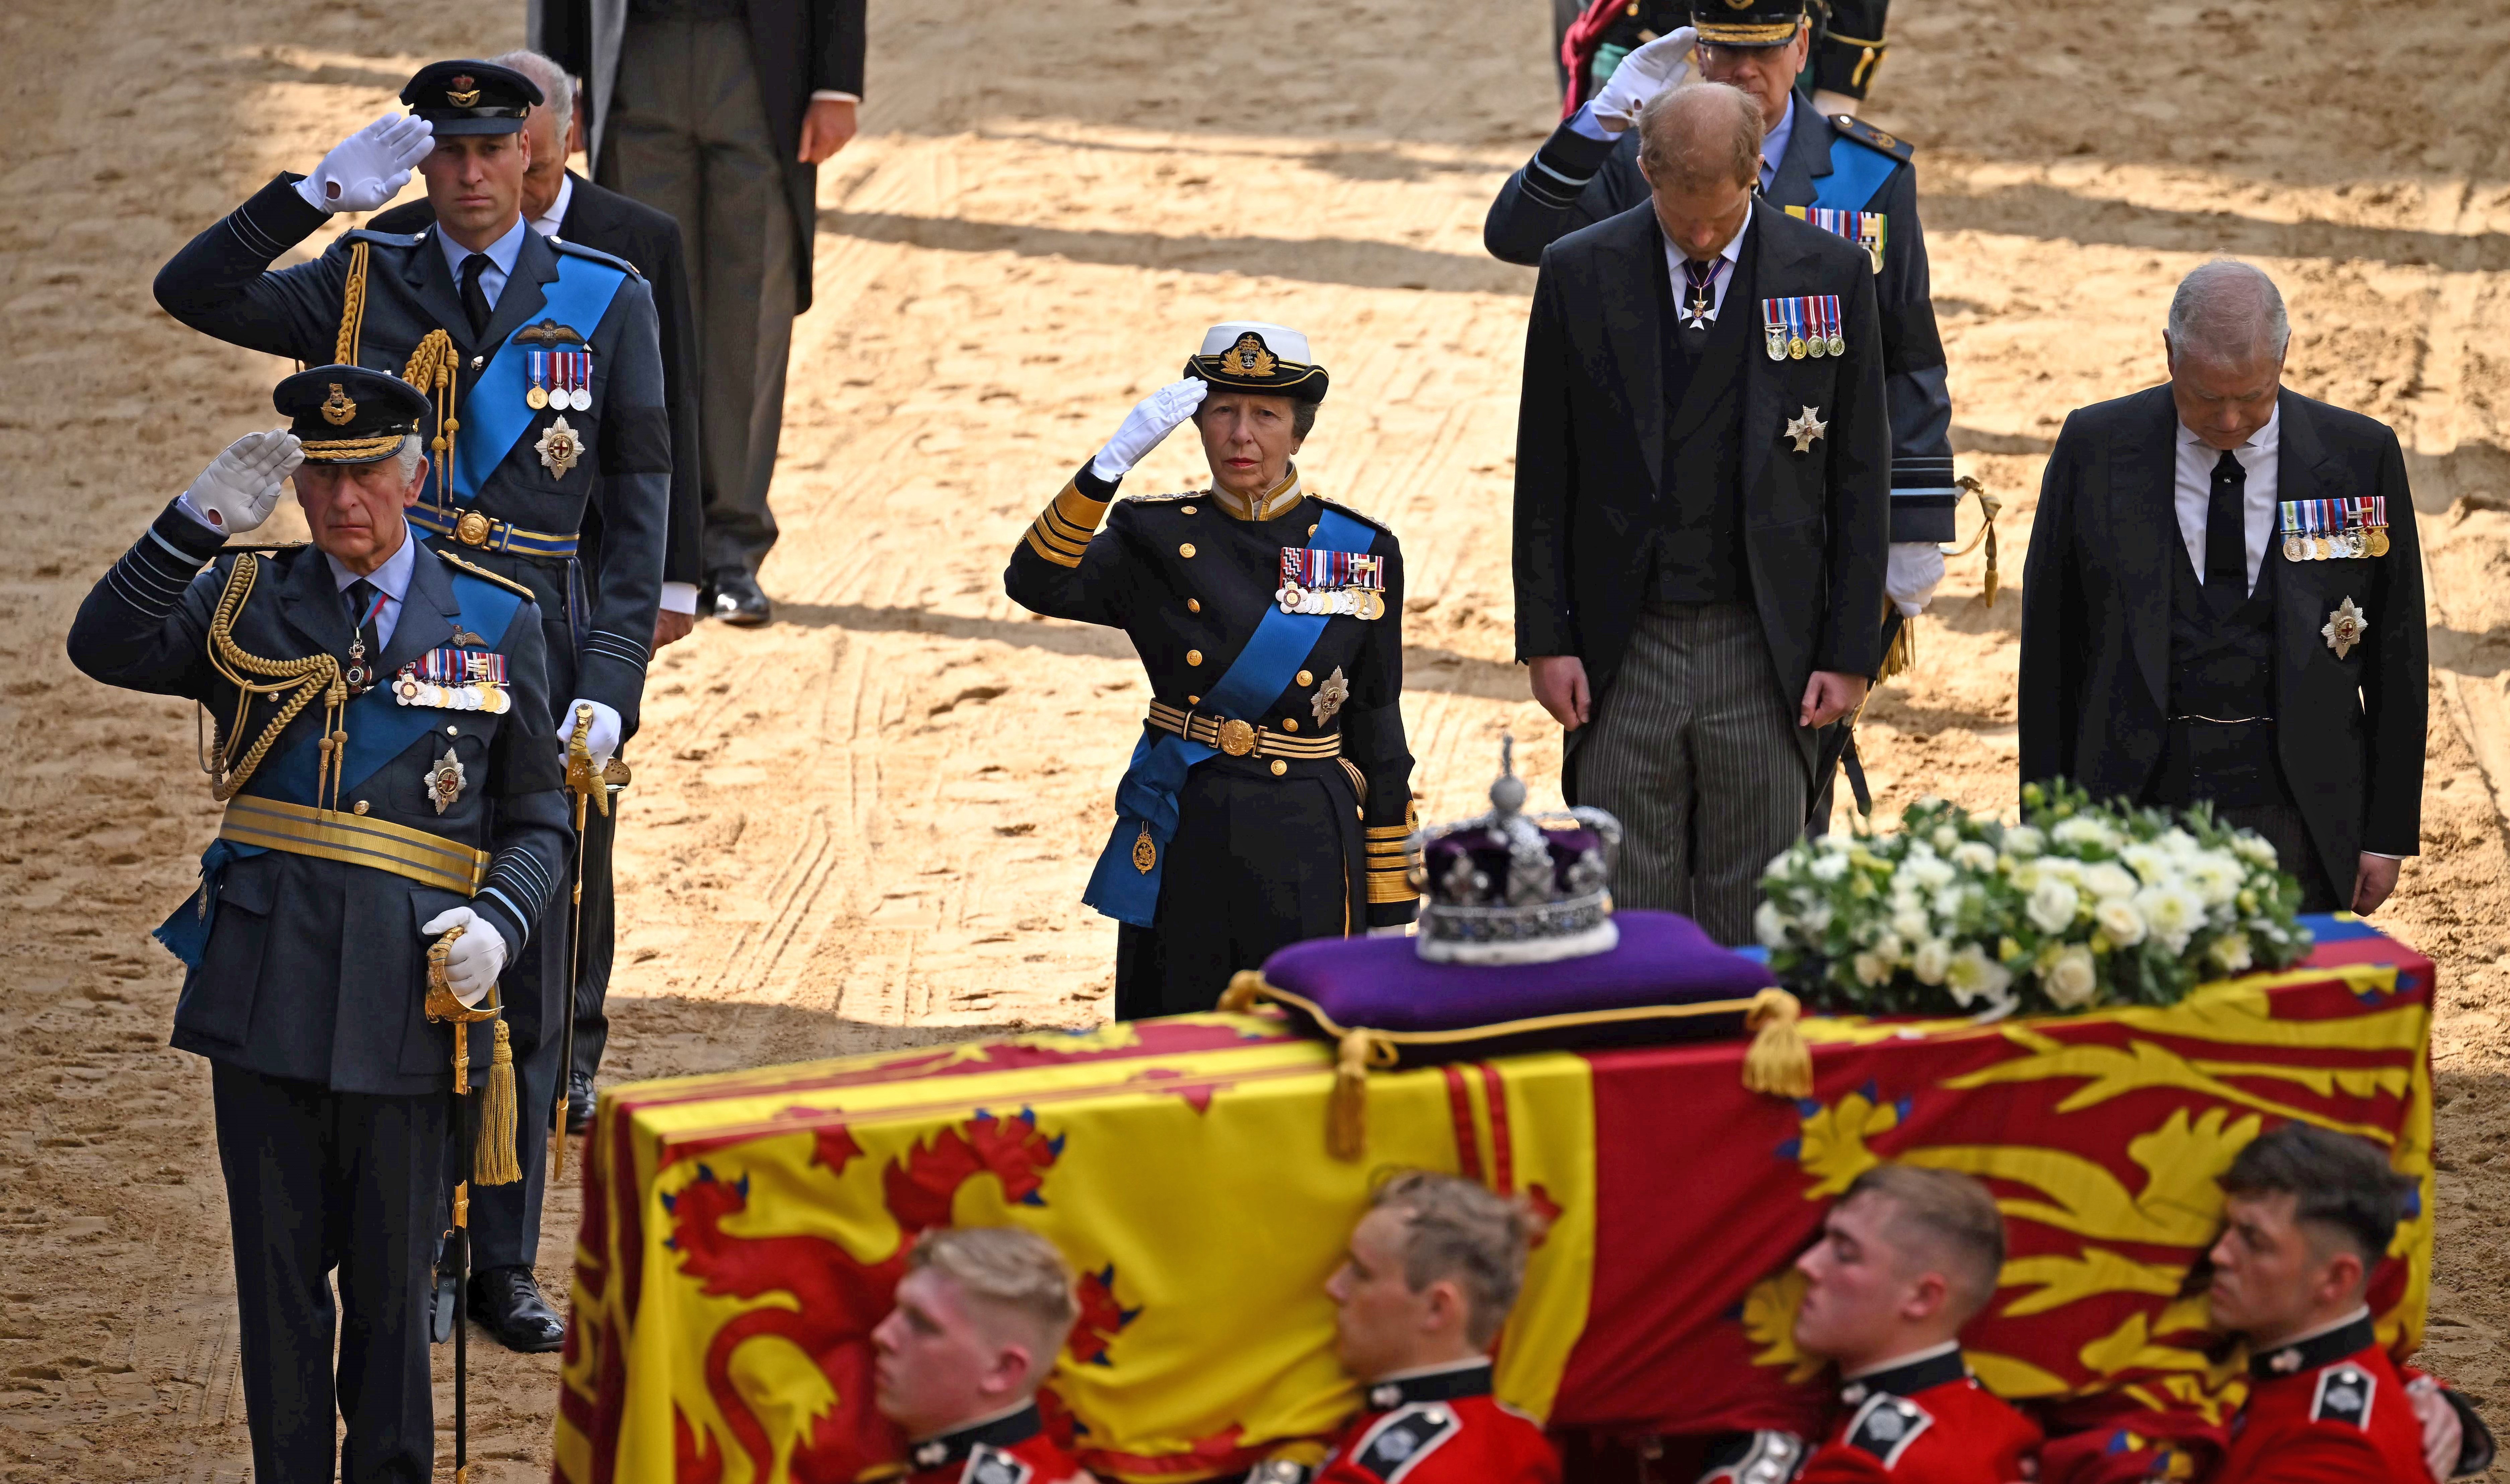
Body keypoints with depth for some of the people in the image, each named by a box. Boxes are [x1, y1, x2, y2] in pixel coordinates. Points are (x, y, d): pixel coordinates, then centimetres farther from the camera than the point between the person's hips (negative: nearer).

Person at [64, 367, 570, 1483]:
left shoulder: (494, 625, 7)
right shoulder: (247, 602, 7)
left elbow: (538, 821, 11)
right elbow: (106, 648, -10)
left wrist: (499, 924, -9)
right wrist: (199, 519, -22)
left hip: (405, 997, -1)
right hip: (267, 995, 1)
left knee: (392, 1276, 6)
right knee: (279, 1270, 5)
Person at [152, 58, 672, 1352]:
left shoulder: (608, 304, 4)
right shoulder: (362, 286, 5)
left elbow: (637, 510, 4)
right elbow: (192, 294, -8)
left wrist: (611, 685, -5)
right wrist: (318, 191, -16)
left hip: (537, 669, 0)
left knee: (525, 983, 5)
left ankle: (505, 1266, 13)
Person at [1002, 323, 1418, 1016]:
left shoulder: (1361, 554, 3)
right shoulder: (1157, 541, 3)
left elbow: (1378, 738, 6)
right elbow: (1036, 583, -16)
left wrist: (1390, 908, 5)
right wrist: (1113, 460, -26)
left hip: (1305, 854, -1)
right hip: (1181, 846, 1)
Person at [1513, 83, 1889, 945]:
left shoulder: (1830, 276, -1)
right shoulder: (1579, 275, 0)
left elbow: (1860, 478, 3)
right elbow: (1545, 475, 5)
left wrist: (1850, 652, -1)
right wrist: (1545, 639, 0)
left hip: (1767, 650, 0)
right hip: (1624, 647, 0)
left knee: (1754, 916, 4)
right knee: (1624, 911, 3)